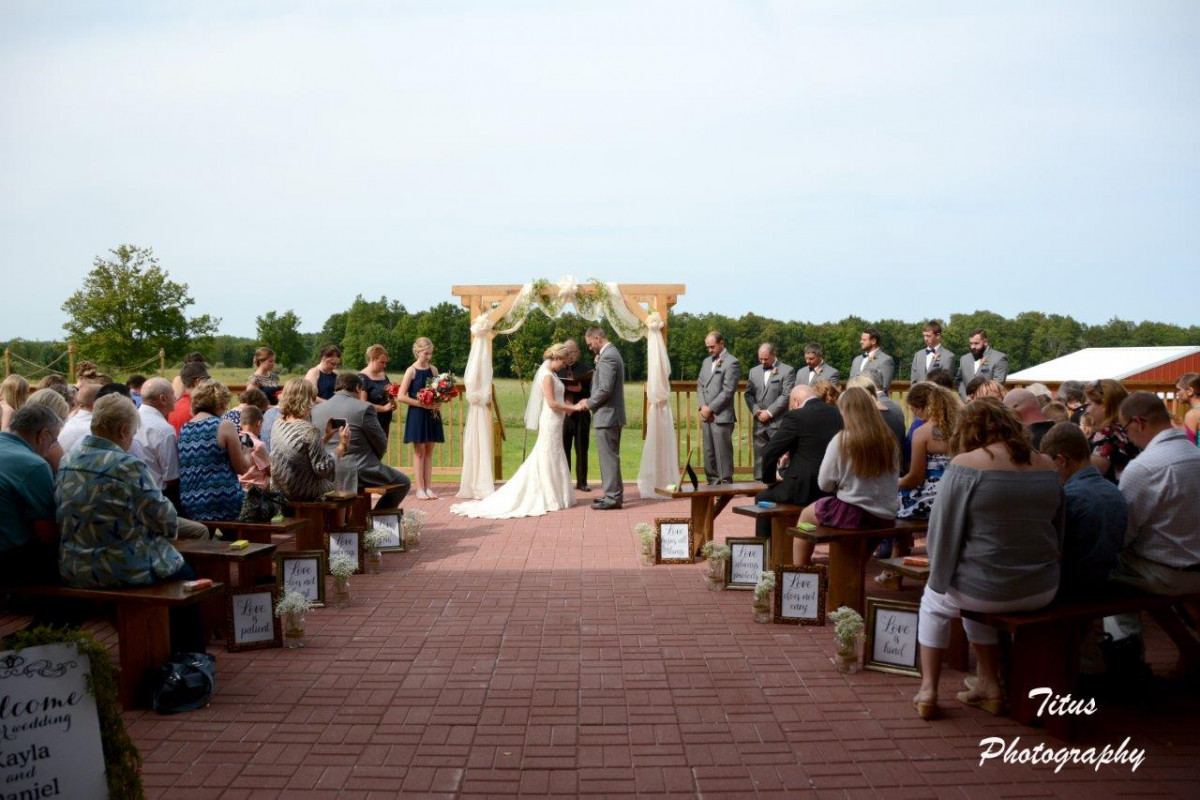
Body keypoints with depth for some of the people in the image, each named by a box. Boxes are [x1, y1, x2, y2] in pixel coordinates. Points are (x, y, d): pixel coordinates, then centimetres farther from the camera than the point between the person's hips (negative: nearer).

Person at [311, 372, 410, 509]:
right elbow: (381, 444, -4)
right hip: (359, 473, -7)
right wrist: (373, 461, 16)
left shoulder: (316, 409, 5)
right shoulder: (364, 408, -11)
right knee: (403, 482, 15)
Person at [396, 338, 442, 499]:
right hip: (416, 414, -5)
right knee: (419, 452, 1)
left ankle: (428, 487, 12)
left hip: (431, 414, 5)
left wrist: (437, 403, -7)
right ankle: (420, 489, 6)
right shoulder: (411, 371, -7)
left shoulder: (433, 369, 7)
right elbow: (401, 396, -12)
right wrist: (422, 404, -18)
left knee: (429, 451, 7)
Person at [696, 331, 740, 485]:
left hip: (721, 416, -7)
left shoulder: (731, 363, -7)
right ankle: (713, 482, 16)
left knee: (722, 452, -5)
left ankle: (726, 483, 1)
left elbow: (728, 391, -13)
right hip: (706, 415, 7)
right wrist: (703, 406, 0)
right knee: (709, 452, 9)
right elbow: (700, 384, 16)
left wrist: (711, 408, -11)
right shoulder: (706, 361, 17)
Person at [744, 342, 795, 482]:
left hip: (778, 423, -5)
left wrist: (769, 412, -12)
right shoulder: (754, 371, 15)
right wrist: (756, 411, -4)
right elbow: (748, 394, 11)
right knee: (760, 457, 7)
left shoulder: (787, 371, -2)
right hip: (759, 423, 5)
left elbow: (786, 395, -9)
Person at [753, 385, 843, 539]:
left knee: (762, 498, 19)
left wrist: (769, 479, 4)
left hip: (805, 488, -7)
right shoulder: (836, 413, 7)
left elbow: (769, 452, -12)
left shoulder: (795, 417, -13)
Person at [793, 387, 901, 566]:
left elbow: (824, 484, -8)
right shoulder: (890, 440, -1)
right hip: (886, 517, 5)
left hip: (853, 514, -5)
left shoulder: (841, 440, -14)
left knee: (805, 515, 21)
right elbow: (894, 482, 11)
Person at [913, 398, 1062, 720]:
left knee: (934, 601, 27)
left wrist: (939, 579, 6)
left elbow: (942, 533, -10)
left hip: (984, 590, -5)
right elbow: (1059, 532, 12)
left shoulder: (966, 465, -13)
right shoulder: (1047, 467, 2)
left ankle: (928, 689, 24)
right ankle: (988, 684, 34)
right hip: (1042, 591, 5)